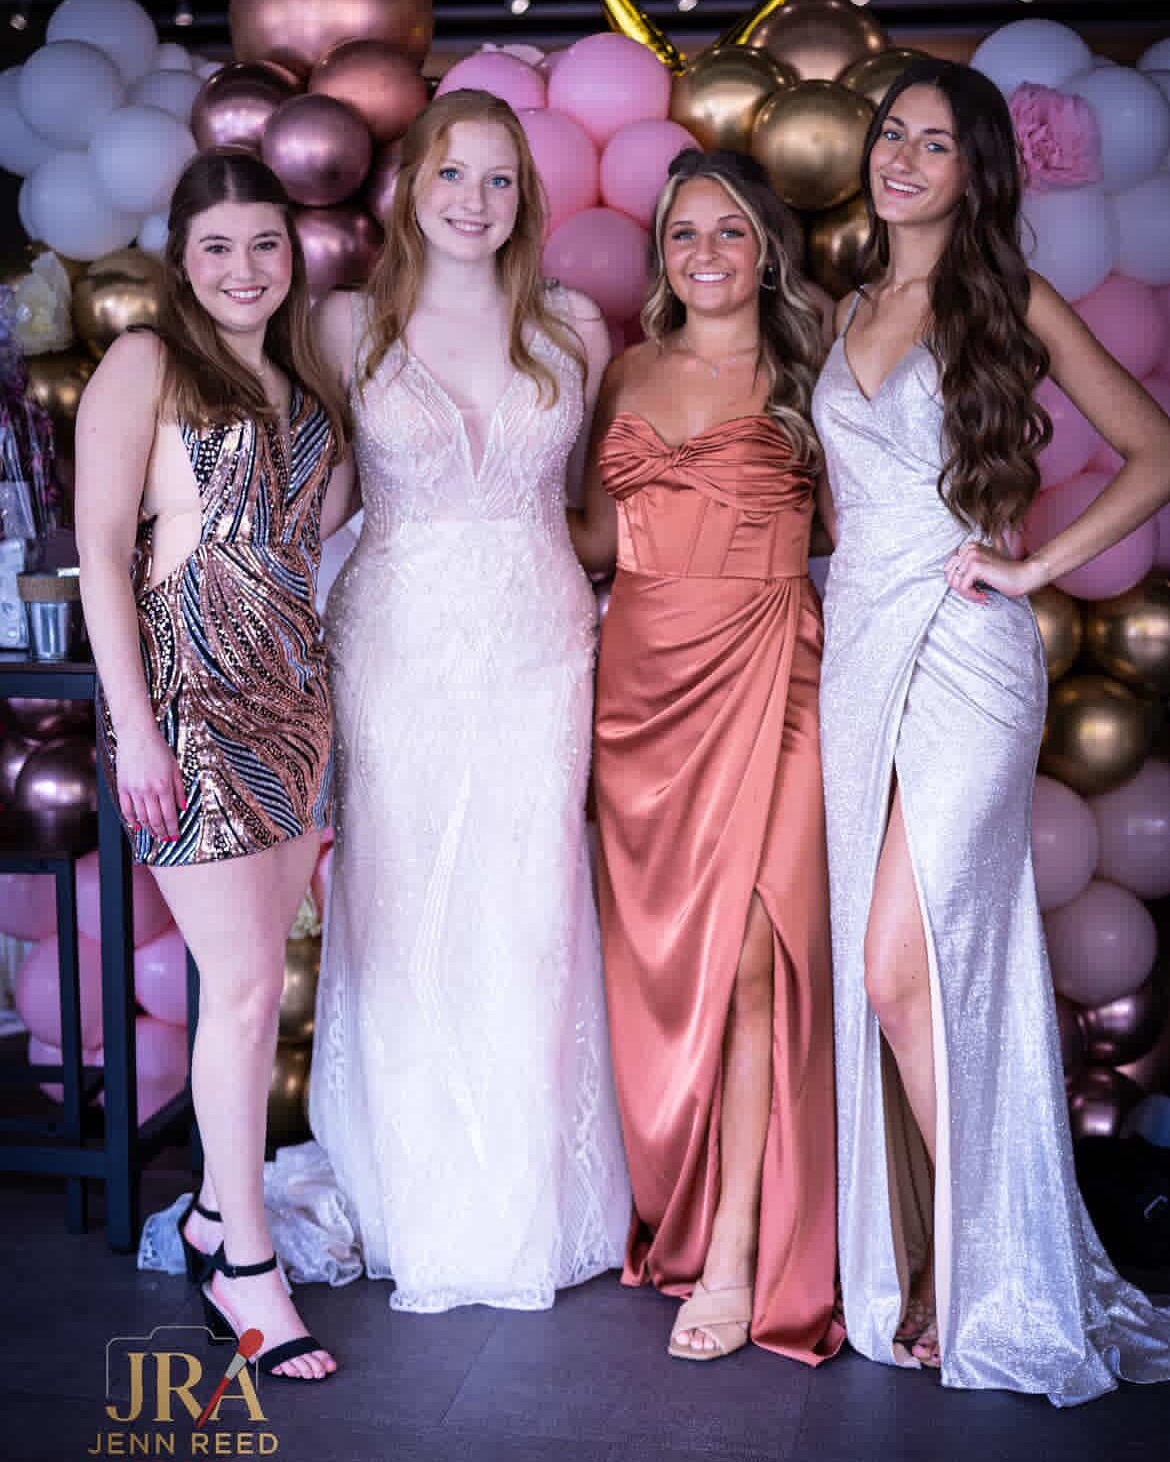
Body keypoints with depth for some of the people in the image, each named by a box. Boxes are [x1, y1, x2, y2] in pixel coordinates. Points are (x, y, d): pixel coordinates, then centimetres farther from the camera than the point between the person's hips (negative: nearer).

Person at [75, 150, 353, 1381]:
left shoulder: (304, 376, 15)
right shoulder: (144, 364, -3)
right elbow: (102, 550, -9)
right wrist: (132, 724, -14)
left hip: (292, 684, 6)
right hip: (188, 689, -6)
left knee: (256, 973, 9)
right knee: (244, 981, -6)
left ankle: (219, 1209, 25)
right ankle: (246, 1262, 6)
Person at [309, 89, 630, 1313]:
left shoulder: (572, 329, 8)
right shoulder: (351, 325, 3)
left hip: (538, 650, 1)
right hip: (397, 647, -1)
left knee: (531, 918, 4)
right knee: (405, 921, 3)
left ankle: (532, 1205, 20)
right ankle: (420, 1210, 19)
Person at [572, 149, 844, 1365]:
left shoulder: (803, 375, 5)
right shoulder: (631, 370, 15)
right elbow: (599, 536, 16)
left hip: (759, 672, -4)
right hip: (642, 672, 4)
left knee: (746, 950, -8)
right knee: (656, 945, 5)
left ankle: (738, 1254, -2)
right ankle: (674, 1204, 21)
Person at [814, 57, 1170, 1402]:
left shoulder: (1013, 306, 1)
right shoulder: (852, 314, 17)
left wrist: (1039, 563, -6)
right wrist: (833, 586, 11)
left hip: (963, 651, -5)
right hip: (858, 648, 6)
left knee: (903, 967, -12)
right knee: (876, 972, 5)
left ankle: (977, 1272, 4)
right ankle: (937, 1257, 17)